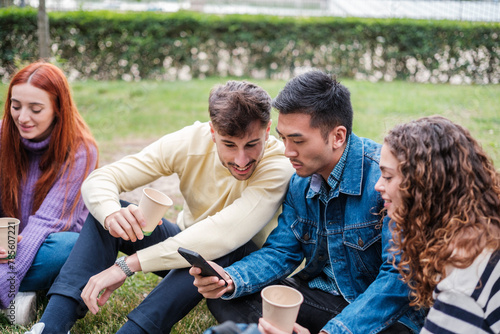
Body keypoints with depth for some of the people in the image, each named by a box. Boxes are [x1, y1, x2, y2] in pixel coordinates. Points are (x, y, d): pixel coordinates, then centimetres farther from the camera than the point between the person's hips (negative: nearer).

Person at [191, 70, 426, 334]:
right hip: (322, 292, 6)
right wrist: (229, 280, -16)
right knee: (225, 300, -7)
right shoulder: (300, 180, 1)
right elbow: (281, 251, 4)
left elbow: (399, 277, -27)